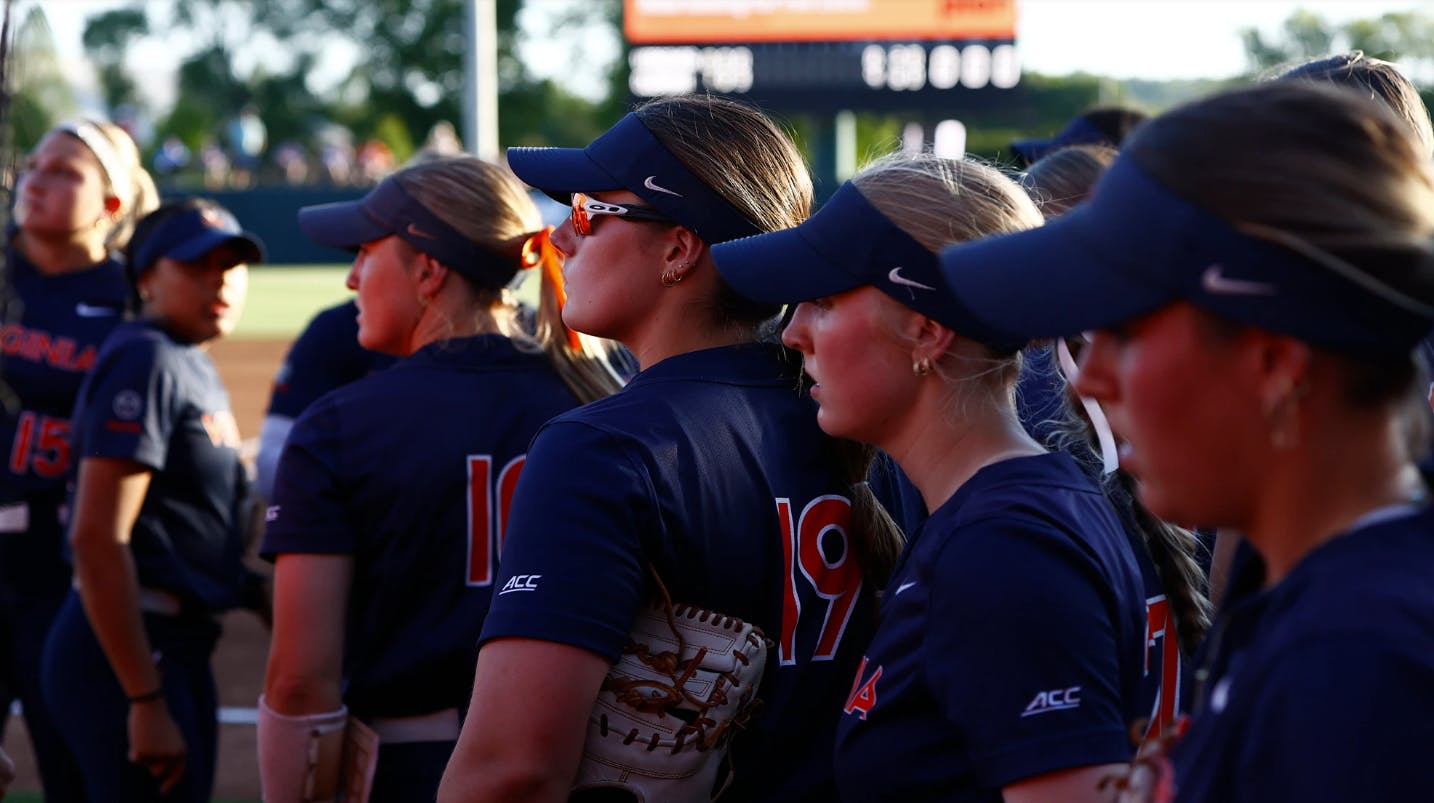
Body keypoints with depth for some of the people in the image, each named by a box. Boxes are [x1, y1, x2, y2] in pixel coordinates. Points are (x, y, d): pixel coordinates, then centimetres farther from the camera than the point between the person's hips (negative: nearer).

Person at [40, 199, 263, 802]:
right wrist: (145, 702, -23)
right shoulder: (146, 361, -13)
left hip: (178, 648, 10)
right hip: (131, 654, -10)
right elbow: (96, 538, -21)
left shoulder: (195, 369, 16)